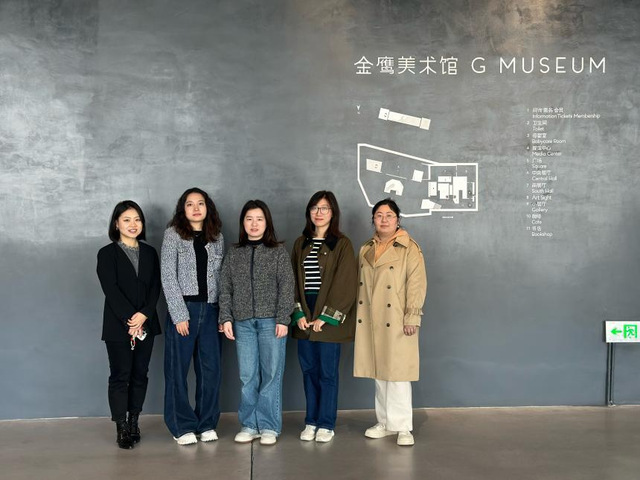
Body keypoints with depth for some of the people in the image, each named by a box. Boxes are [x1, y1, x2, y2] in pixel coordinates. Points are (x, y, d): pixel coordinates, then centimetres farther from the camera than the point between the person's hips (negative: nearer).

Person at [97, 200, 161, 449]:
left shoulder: (150, 252, 11)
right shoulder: (107, 253, 0)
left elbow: (155, 287, 3)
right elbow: (111, 289, -10)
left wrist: (144, 315, -12)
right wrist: (129, 319, -17)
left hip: (146, 324, 4)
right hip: (118, 326, -4)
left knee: (140, 375, 8)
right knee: (120, 376, -1)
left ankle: (134, 422, 17)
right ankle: (121, 428, 6)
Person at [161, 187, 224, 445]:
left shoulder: (217, 237, 10)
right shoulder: (173, 234, 0)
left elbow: (221, 276, 10)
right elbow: (168, 277, -5)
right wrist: (179, 314, -11)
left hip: (211, 310, 3)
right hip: (183, 309, -3)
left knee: (211, 369, 6)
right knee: (178, 370, 2)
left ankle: (207, 424, 19)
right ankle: (182, 426, 15)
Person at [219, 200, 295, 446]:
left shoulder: (278, 252, 3)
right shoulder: (233, 254, 11)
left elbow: (286, 287, -2)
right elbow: (225, 289, 10)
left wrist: (283, 319, -9)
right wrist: (226, 318, 0)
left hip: (271, 321, -2)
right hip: (243, 322, 2)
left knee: (271, 374, 0)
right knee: (247, 376, 4)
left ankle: (269, 426, 9)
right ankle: (249, 425, 14)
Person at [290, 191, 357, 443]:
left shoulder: (342, 244, -3)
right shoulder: (301, 244, 11)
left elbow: (345, 284, -8)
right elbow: (293, 280, 8)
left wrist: (326, 316, -12)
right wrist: (299, 313, -3)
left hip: (329, 319, -4)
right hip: (304, 316, 4)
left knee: (327, 372, 2)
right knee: (309, 370, 9)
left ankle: (326, 424, 14)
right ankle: (311, 422, 21)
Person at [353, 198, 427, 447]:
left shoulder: (409, 248, -5)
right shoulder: (366, 249, 13)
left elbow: (417, 284, -10)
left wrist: (412, 317, -15)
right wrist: (358, 316, 14)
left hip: (396, 323, -6)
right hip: (371, 323, 6)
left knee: (397, 374, -4)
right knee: (379, 374, 12)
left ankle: (403, 427, 5)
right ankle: (385, 422, 23)